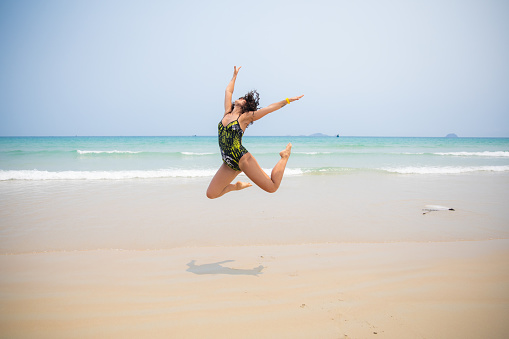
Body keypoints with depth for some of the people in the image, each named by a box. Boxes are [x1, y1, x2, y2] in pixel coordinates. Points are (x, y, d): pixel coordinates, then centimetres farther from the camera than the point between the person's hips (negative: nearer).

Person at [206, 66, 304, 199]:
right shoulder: (227, 113, 13)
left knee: (272, 187, -5)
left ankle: (285, 156, 20)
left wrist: (287, 100, 1)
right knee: (211, 194, 0)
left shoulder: (245, 117, 0)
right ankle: (236, 186, 25)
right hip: (229, 163, 6)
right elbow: (228, 91, 25)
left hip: (242, 158, -5)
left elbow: (269, 108, 2)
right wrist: (235, 76, 36)